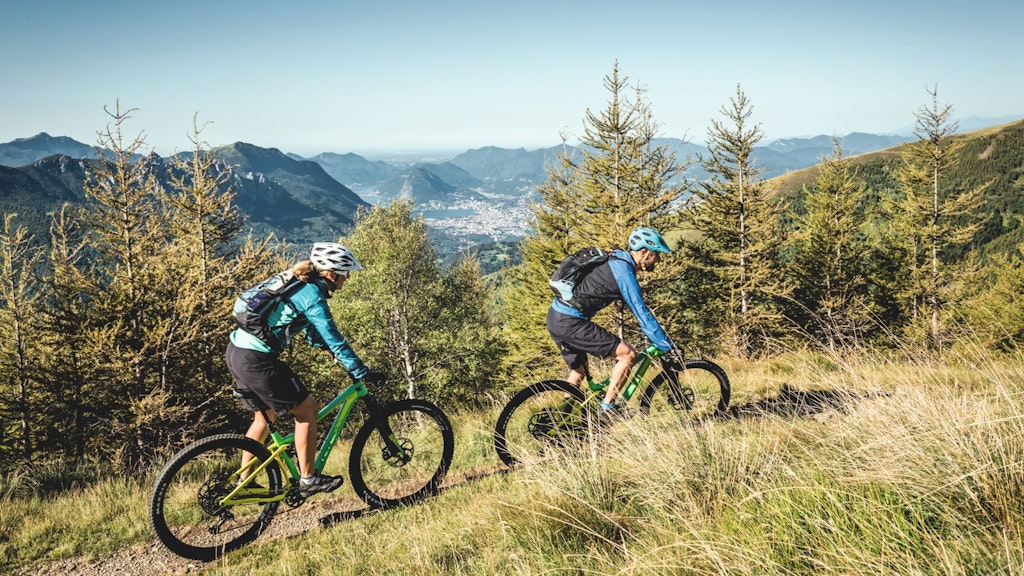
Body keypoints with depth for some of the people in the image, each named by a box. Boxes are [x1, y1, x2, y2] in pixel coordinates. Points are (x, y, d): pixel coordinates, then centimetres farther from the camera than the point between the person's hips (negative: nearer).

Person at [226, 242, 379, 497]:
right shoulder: (313, 297, -15)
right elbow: (335, 340, -14)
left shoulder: (298, 284, 13)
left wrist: (327, 349, 30)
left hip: (236, 351, 10)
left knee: (265, 416, 23)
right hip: (257, 361, -10)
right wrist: (363, 373, -9)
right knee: (307, 409, 2)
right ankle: (308, 480, 10)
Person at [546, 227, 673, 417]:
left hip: (556, 317, 10)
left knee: (579, 370, 25)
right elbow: (641, 312, -15)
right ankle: (608, 407, 1)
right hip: (570, 322, -10)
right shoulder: (624, 271, -14)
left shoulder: (617, 261, 15)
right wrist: (666, 346, -10)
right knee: (627, 354, -6)